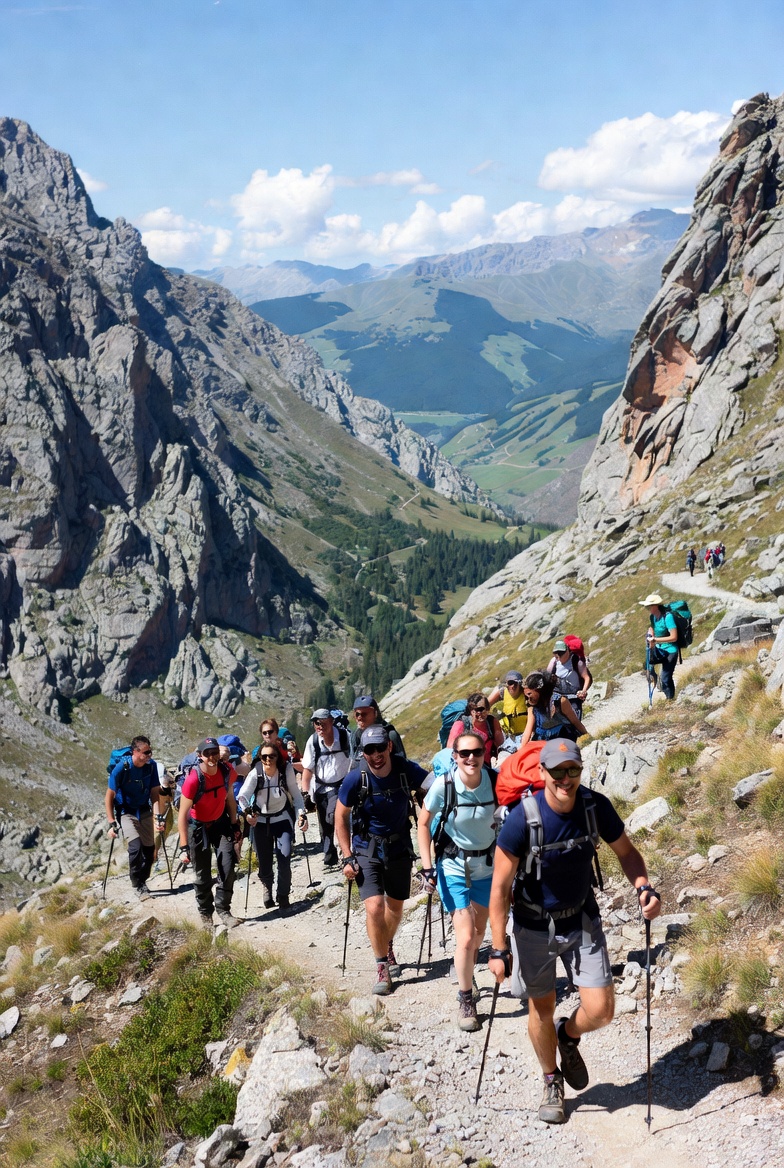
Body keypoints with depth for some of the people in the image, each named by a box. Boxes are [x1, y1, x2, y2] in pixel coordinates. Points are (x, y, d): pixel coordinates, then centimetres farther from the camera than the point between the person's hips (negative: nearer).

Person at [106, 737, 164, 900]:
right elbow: (109, 796, -14)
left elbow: (155, 793, -2)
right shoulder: (121, 768, -22)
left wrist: (158, 816, -12)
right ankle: (136, 885, -3)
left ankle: (142, 882, 25)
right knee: (136, 846, -22)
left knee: (149, 850, 1)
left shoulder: (151, 765, -12)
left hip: (144, 811, 4)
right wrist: (112, 824, -17)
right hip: (126, 812, -4)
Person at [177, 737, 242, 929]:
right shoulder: (193, 779, -30)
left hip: (221, 823, 4)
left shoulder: (227, 770, -15)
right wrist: (184, 848, -27)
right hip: (198, 826, -4)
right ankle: (205, 914, 22)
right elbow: (183, 815, -26)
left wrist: (235, 824, 8)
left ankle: (223, 910, 6)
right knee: (202, 875, 3)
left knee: (228, 867, -8)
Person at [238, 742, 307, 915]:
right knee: (264, 865, 6)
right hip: (260, 821, 0)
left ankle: (283, 899, 8)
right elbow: (243, 795, -18)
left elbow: (295, 793, -6)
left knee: (284, 860, -13)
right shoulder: (255, 773, -19)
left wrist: (301, 814, -13)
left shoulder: (286, 769, -16)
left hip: (282, 819, 0)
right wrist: (246, 811, -35)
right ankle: (267, 887, 42)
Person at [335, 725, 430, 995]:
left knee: (395, 907, 16)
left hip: (399, 847, 2)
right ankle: (382, 967, 3)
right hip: (367, 849, -2)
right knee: (374, 908, -15)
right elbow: (341, 817, -7)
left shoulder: (406, 769, -17)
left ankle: (387, 947, 46)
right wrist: (348, 858, -10)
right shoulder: (356, 779, -19)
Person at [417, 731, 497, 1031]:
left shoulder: (494, 782, -17)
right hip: (453, 867, -3)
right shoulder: (443, 786, -23)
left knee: (479, 931, 17)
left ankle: (464, 968, 47)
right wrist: (428, 867, -11)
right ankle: (465, 999, 10)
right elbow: (424, 824, -8)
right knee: (465, 936, -11)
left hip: (486, 865, 3)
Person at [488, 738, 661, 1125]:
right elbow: (500, 888, -19)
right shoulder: (522, 820, -26)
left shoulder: (596, 807, -16)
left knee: (601, 1011, -2)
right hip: (534, 928, -2)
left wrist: (643, 887, -19)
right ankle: (552, 1082, 39)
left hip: (582, 921, 3)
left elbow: (626, 852, 1)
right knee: (542, 1009, 12)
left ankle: (568, 1036, 33)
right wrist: (499, 950, -19)